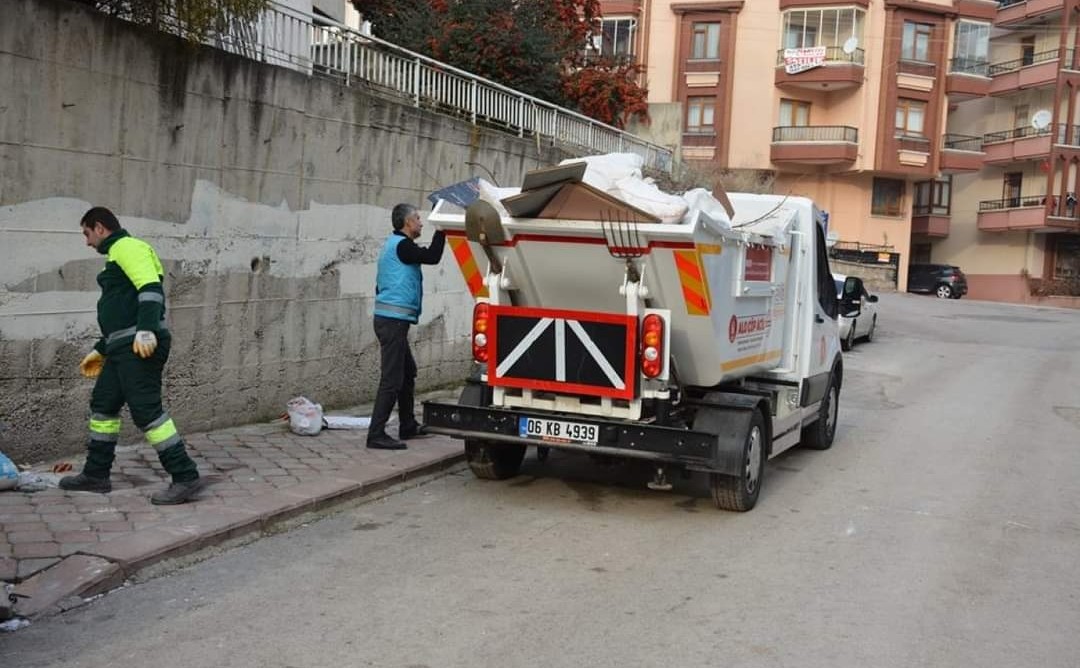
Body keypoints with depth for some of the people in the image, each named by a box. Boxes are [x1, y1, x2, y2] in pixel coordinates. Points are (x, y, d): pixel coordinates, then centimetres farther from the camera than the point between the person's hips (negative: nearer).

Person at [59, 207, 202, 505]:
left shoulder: (127, 246, -5)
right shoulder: (118, 256, 27)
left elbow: (151, 287, -21)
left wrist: (146, 330, -32)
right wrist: (100, 350, 32)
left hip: (140, 347, -11)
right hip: (124, 348, 11)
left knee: (146, 410, -14)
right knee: (102, 405, 15)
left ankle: (185, 477, -13)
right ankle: (96, 475, 25)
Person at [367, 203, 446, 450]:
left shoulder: (393, 245, 20)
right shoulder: (401, 245, -11)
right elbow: (432, 256, -20)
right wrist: (441, 230, -10)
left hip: (390, 319, 11)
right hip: (394, 319, -11)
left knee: (408, 372, 18)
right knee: (392, 379, -10)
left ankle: (408, 427, 27)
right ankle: (376, 434, -10)